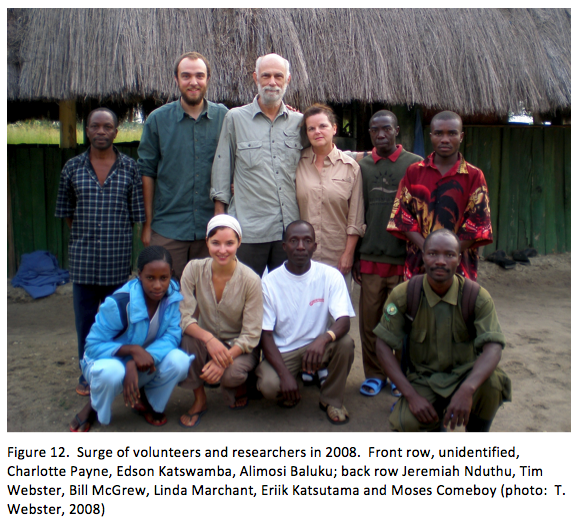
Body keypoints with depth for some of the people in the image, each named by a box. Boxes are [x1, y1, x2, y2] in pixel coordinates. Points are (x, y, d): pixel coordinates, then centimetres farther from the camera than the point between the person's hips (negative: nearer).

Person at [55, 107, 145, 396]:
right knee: (85, 317, 9)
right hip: (82, 257, 1)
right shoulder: (72, 167, 4)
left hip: (117, 258, -1)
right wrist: (82, 236, 7)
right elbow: (66, 210, 12)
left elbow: (137, 212, 1)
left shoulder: (129, 168, 0)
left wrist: (118, 237, -1)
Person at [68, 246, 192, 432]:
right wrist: (132, 349, -40)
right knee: (111, 373, -40)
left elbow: (172, 336, -22)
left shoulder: (174, 295, -16)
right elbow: (94, 345, -21)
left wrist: (134, 365, -37)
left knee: (179, 360, -28)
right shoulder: (119, 303, -27)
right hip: (110, 361, -3)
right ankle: (94, 407, 0)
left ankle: (147, 401, 5)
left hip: (145, 364, 3)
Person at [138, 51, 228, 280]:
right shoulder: (157, 119, 2)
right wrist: (147, 223, 2)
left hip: (212, 227, 1)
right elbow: (147, 172, 4)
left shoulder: (223, 117, 3)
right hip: (168, 229, 0)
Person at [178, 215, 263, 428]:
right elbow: (183, 317, -15)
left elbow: (251, 335, -16)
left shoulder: (251, 280, -19)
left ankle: (239, 385, 8)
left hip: (239, 347, -2)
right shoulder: (194, 269, -13)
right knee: (184, 338, -31)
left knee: (230, 373, -33)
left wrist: (224, 360, -32)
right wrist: (209, 338, -34)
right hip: (205, 341, 2)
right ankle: (199, 400, -5)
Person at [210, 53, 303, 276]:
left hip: (291, 229, 3)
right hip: (248, 229, -2)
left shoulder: (299, 122, 10)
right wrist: (220, 219, 2)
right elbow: (222, 170, 5)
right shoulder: (235, 118, 4)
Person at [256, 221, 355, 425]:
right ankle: (289, 391, 10)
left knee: (345, 343, -28)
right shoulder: (270, 282, -10)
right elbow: (265, 334, -10)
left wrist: (324, 338, -42)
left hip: (317, 346, 1)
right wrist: (285, 374, -25)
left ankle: (331, 400, -2)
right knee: (269, 385, -30)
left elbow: (344, 321, -18)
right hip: (282, 351, -1)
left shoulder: (330, 276, -8)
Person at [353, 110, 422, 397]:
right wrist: (355, 256, 8)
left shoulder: (415, 164, 2)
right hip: (370, 258, 2)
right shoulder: (361, 166, 9)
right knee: (369, 318, 7)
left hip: (403, 258, -2)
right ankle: (374, 373, 23)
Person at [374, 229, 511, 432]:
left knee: (493, 381, -32)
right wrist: (412, 395, -19)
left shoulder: (477, 296, -12)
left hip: (465, 375, 1)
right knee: (403, 423, -28)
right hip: (423, 380, 0)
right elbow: (383, 345, -10)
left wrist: (467, 389, -42)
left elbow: (493, 348, -23)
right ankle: (435, 421, 12)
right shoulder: (404, 294, -11)